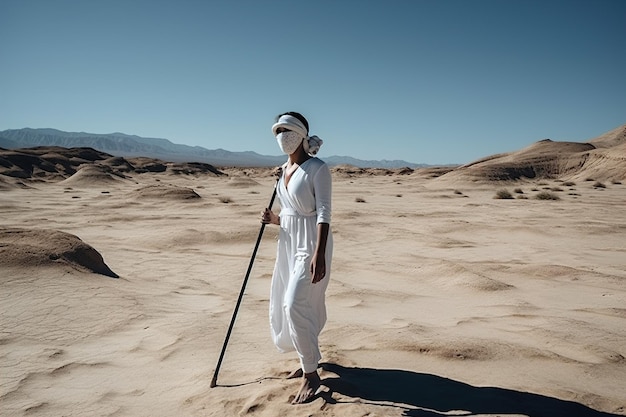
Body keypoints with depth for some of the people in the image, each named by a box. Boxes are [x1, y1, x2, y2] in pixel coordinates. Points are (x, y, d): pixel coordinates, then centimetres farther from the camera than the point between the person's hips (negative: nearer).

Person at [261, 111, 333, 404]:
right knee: (285, 305, 14)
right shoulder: (284, 170, 11)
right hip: (288, 241, 9)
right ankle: (309, 358, 35)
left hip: (311, 241, -9)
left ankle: (311, 374, 4)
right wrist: (273, 219, -3)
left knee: (296, 305, -13)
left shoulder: (317, 169, -13)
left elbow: (323, 213, -20)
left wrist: (319, 254, -28)